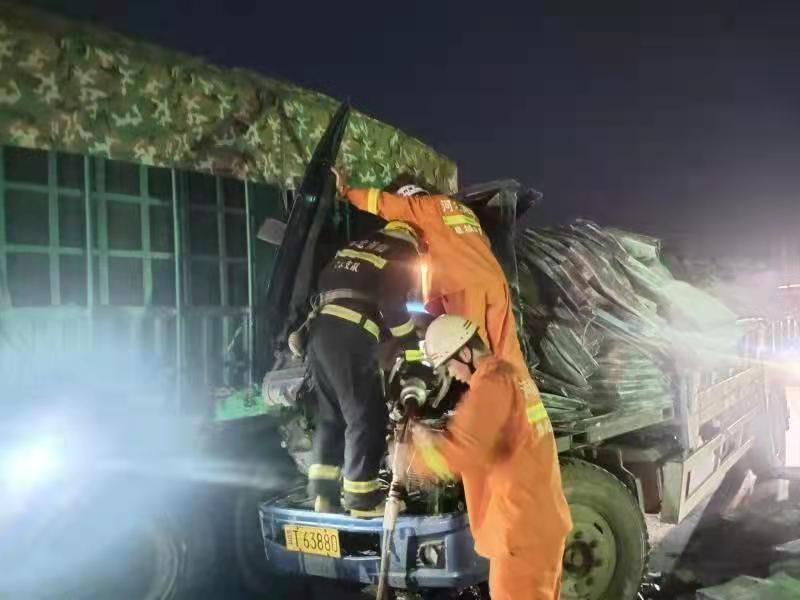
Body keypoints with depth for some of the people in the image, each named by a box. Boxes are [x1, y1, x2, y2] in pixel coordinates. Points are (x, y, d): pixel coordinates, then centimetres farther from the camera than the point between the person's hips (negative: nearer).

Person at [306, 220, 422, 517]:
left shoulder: (354, 245, 27)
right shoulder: (404, 252, 5)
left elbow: (324, 282, 27)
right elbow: (392, 304, -7)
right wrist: (413, 348, 3)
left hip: (320, 328, 8)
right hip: (349, 335, -8)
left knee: (330, 415, 14)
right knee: (366, 417, -2)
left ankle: (322, 493, 13)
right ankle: (362, 499, 0)